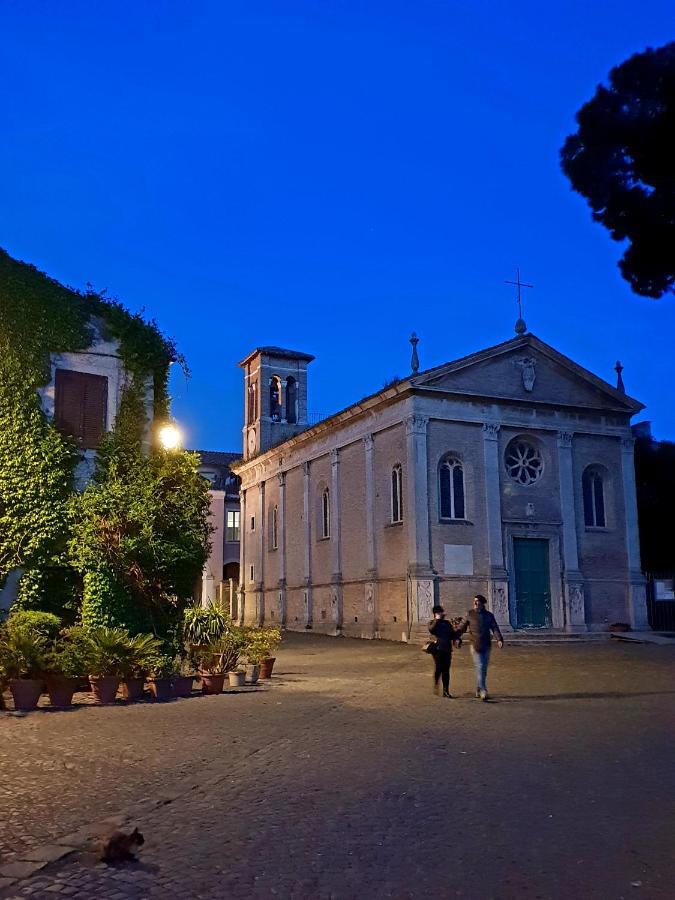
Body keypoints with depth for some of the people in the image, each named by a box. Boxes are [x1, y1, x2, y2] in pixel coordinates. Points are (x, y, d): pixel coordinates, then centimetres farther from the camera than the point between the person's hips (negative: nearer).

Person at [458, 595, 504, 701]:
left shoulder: (489, 615, 7)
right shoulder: (469, 614, 4)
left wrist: (499, 639, -13)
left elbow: (495, 628, 1)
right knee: (479, 668, -13)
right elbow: (462, 627, 7)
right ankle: (483, 692, -18)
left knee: (484, 669, 10)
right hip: (475, 645, -3)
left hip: (486, 645, 3)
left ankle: (478, 691, 24)